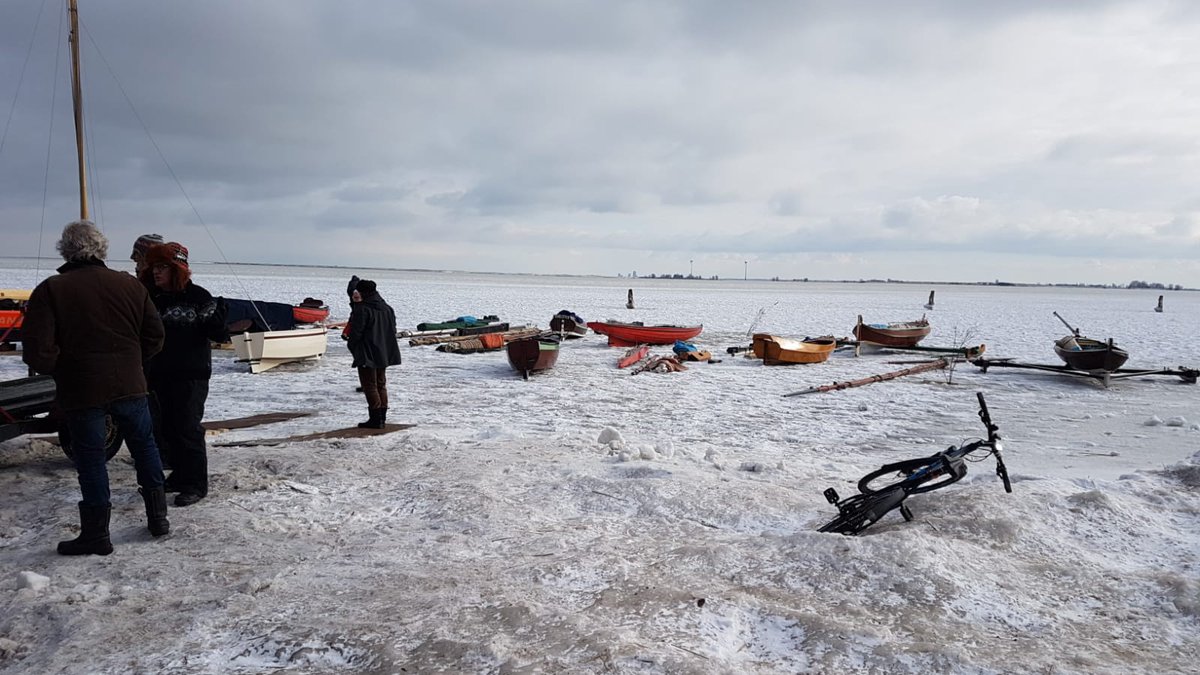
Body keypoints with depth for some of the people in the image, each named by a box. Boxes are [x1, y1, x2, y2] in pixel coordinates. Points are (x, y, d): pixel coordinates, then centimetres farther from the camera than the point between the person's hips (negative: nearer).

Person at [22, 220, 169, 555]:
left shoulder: (50, 290, -9)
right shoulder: (131, 285, 1)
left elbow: (38, 351, -14)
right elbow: (154, 337, 4)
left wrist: (58, 370, 5)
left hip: (81, 391, -2)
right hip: (129, 385, 3)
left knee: (91, 459, 8)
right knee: (144, 446, 18)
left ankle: (96, 535, 15)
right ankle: (158, 517, 23)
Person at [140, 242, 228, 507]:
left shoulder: (198, 296, -8)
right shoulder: (152, 299, 9)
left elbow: (218, 335, -9)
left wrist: (219, 320, -29)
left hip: (191, 376, -6)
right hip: (161, 376, 6)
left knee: (187, 429, -5)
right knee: (168, 429, 12)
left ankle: (196, 484, 4)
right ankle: (179, 475, 27)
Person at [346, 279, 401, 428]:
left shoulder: (362, 309, -16)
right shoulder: (387, 309, 9)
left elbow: (356, 332, -17)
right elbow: (393, 330, 14)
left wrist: (351, 345, 1)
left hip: (367, 355, -8)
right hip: (383, 354, 8)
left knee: (370, 385, -3)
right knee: (381, 385, 15)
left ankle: (375, 419, -5)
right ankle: (382, 417, 16)